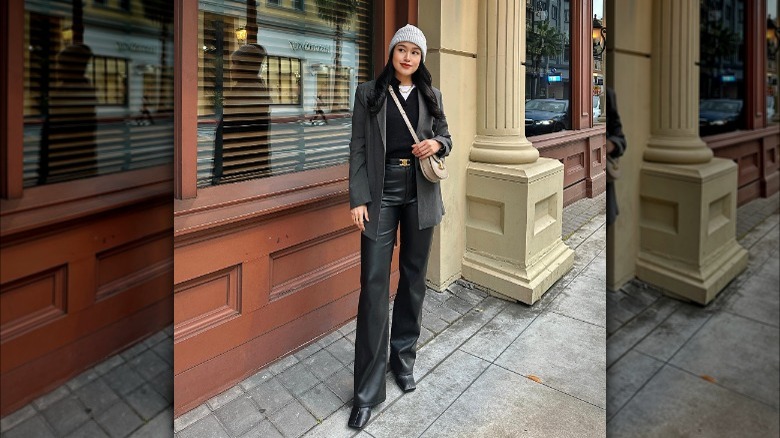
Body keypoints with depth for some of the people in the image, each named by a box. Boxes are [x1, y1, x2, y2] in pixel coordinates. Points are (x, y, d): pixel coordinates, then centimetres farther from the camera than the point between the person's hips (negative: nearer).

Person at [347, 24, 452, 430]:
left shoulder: (432, 96, 10)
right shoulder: (368, 92, 3)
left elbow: (445, 137, 16)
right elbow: (358, 149, -1)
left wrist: (437, 144, -9)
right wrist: (358, 199, -10)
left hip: (420, 193, 3)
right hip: (381, 191, -3)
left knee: (414, 276, 11)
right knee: (373, 281, -6)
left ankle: (404, 358, 30)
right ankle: (368, 389, 1)